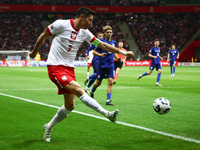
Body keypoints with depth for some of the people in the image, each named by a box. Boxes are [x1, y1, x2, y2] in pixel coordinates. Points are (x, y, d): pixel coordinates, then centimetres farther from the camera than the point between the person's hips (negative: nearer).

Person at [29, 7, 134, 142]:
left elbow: (102, 45, 12)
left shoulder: (85, 33, 7)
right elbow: (43, 36, 3)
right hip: (55, 67, -7)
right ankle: (107, 113, -30)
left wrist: (122, 52, 8)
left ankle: (49, 127, 23)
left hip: (69, 68, 7)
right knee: (78, 90, -25)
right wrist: (34, 52, 15)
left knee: (70, 106, 4)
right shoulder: (61, 24, -10)